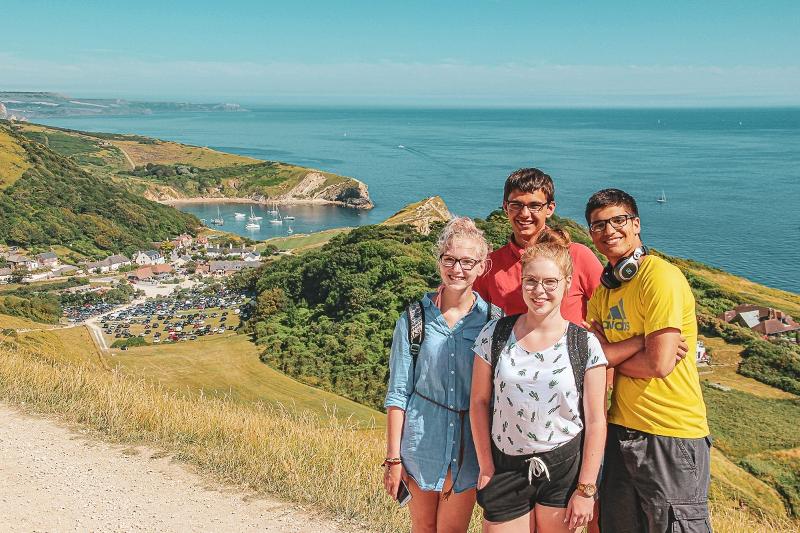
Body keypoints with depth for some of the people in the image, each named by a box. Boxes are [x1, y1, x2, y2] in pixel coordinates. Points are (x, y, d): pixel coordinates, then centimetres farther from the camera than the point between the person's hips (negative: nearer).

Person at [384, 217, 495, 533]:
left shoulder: (492, 321, -5)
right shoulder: (414, 318, -7)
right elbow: (397, 394, -4)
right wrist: (393, 458, -5)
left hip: (469, 444, 0)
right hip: (421, 438, 0)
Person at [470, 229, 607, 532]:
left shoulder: (585, 345, -6)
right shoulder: (494, 335, -3)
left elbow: (596, 422, -4)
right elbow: (479, 403, 2)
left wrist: (585, 490, -6)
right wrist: (486, 467, 0)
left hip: (565, 467, -1)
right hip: (506, 468, 1)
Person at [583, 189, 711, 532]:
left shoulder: (661, 276, -15)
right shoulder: (603, 289, 9)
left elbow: (659, 364, -21)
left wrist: (609, 352, -5)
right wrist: (640, 342, -16)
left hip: (671, 436, -7)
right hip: (622, 428, 8)